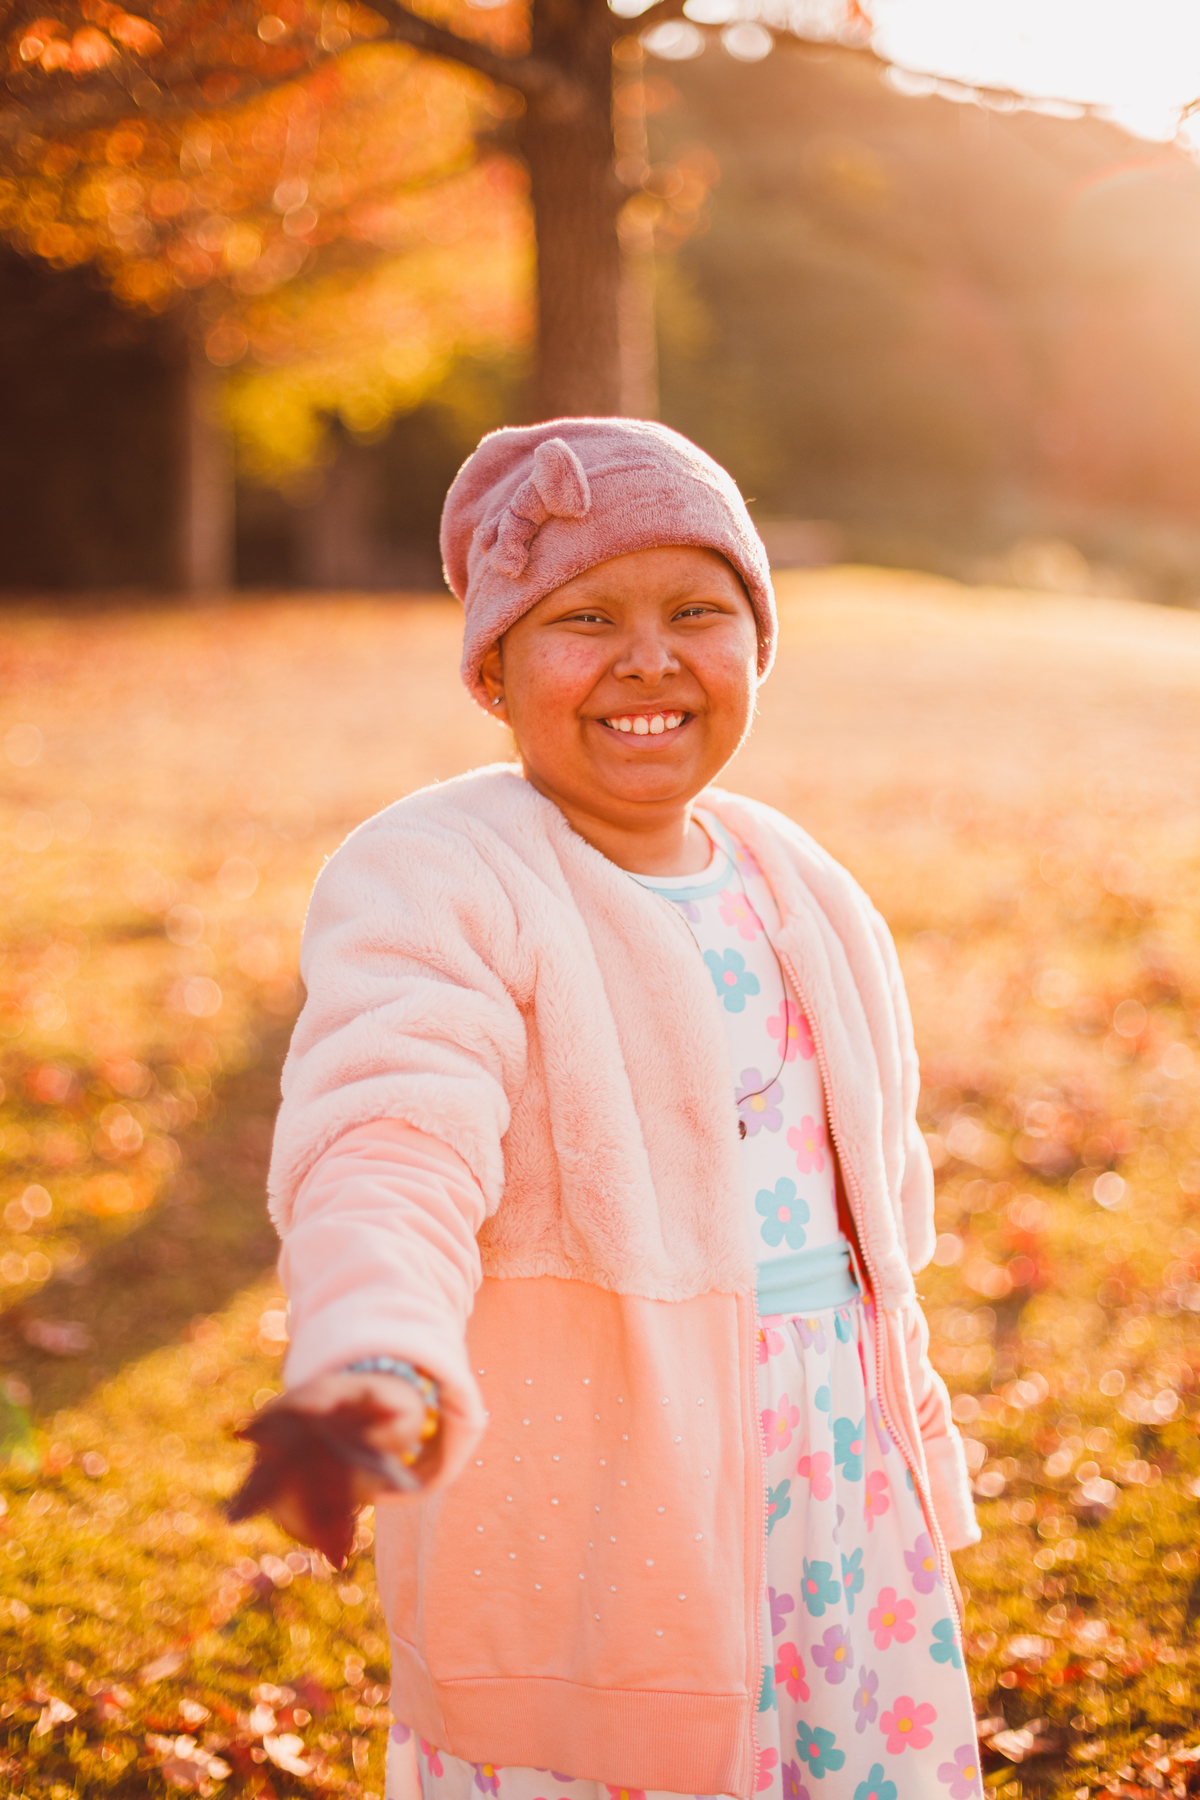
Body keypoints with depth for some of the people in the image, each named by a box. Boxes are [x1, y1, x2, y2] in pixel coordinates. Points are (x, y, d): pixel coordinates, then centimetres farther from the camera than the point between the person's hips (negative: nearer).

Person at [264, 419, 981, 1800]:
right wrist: (377, 1365, -49)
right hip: (581, 1529, -6)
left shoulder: (793, 885, 10)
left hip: (845, 1489, 6)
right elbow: (392, 1153, -29)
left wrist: (907, 1453, 25)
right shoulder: (431, 885, -12)